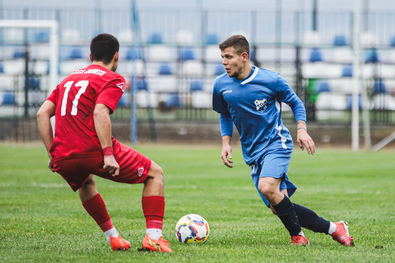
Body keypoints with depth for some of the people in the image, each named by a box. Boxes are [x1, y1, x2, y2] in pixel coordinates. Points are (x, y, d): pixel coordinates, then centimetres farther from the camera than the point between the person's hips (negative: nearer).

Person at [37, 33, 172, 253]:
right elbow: (100, 113, -15)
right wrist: (108, 154, -18)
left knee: (86, 184, 40)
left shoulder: (70, 79, 24)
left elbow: (43, 113, 14)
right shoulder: (113, 79, 3)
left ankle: (113, 237, 33)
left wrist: (53, 154, 14)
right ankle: (153, 237, -1)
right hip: (93, 151, -6)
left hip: (62, 160, 6)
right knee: (155, 173, 12)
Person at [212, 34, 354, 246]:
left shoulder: (270, 80, -8)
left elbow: (296, 102, 7)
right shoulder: (221, 85, 2)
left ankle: (297, 234, -11)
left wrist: (301, 129, -8)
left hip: (276, 142, -5)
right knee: (278, 207, -5)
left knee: (267, 187, -31)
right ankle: (332, 228, 8)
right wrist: (226, 143, 5)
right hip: (253, 153, 5)